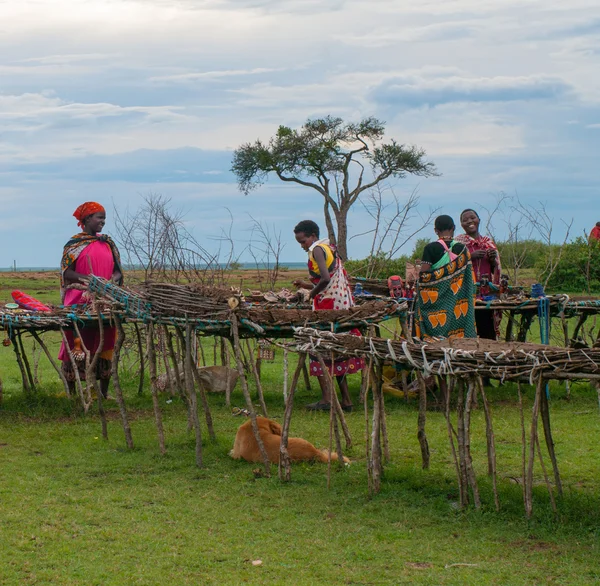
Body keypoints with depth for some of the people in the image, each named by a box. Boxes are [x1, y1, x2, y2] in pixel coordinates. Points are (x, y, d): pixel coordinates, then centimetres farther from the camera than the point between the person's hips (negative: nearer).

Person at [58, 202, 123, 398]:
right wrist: (86, 279, -19)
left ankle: (104, 389, 4)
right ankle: (71, 388, -1)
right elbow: (66, 272, -4)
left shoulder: (108, 243, 15)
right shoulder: (74, 243, 3)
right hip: (79, 298, -4)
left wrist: (113, 279, -9)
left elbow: (118, 270, 13)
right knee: (77, 343, -5)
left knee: (104, 343, 2)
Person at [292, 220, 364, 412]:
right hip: (343, 305, 9)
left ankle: (326, 398, -7)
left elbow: (325, 279, -26)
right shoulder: (329, 249, 18)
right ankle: (346, 400, 13)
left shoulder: (317, 250, -11)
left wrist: (313, 292, -10)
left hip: (328, 305, -9)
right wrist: (306, 285, 16)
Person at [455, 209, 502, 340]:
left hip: (487, 293, 4)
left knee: (488, 333, -3)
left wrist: (492, 259, -2)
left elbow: (496, 270, 19)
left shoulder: (488, 242, 16)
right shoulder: (458, 242, 5)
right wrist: (470, 257, -14)